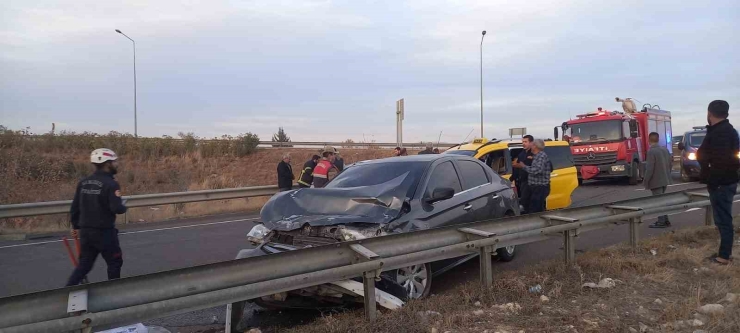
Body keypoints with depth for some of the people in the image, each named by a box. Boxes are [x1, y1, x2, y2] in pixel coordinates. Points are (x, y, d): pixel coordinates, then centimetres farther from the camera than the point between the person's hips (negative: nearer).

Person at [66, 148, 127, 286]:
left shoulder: (83, 182, 5)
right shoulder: (111, 184, -17)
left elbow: (75, 207, 10)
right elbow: (117, 208, -22)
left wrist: (75, 226, 22)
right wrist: (123, 205, 1)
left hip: (85, 231, 7)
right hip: (104, 232, -6)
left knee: (84, 264, 16)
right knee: (114, 263, 13)